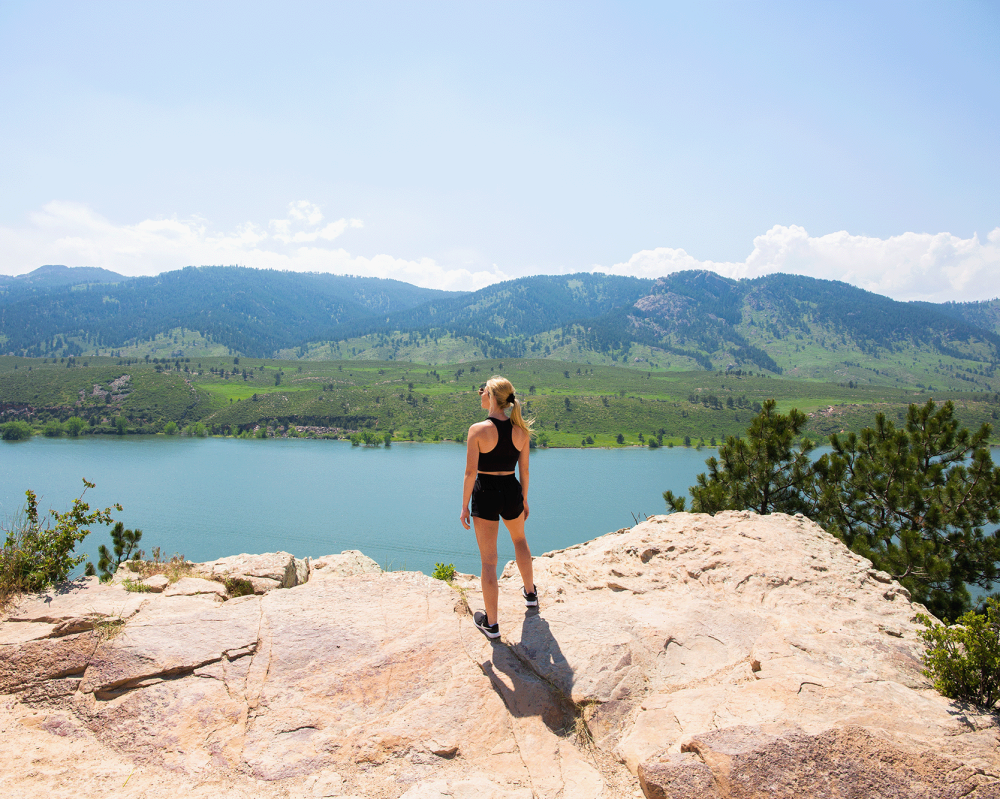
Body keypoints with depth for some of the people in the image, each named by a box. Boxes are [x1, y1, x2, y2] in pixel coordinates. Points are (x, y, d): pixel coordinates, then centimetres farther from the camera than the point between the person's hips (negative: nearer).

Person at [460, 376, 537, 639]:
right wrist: (524, 499, 16)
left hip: (485, 494, -4)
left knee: (488, 561, 6)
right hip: (511, 491, 4)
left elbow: (471, 472, -15)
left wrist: (464, 506, -5)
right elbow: (524, 469, 4)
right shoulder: (521, 430, -4)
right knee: (519, 540, 33)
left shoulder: (478, 429, -16)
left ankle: (491, 623, 15)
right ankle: (530, 593, 47)